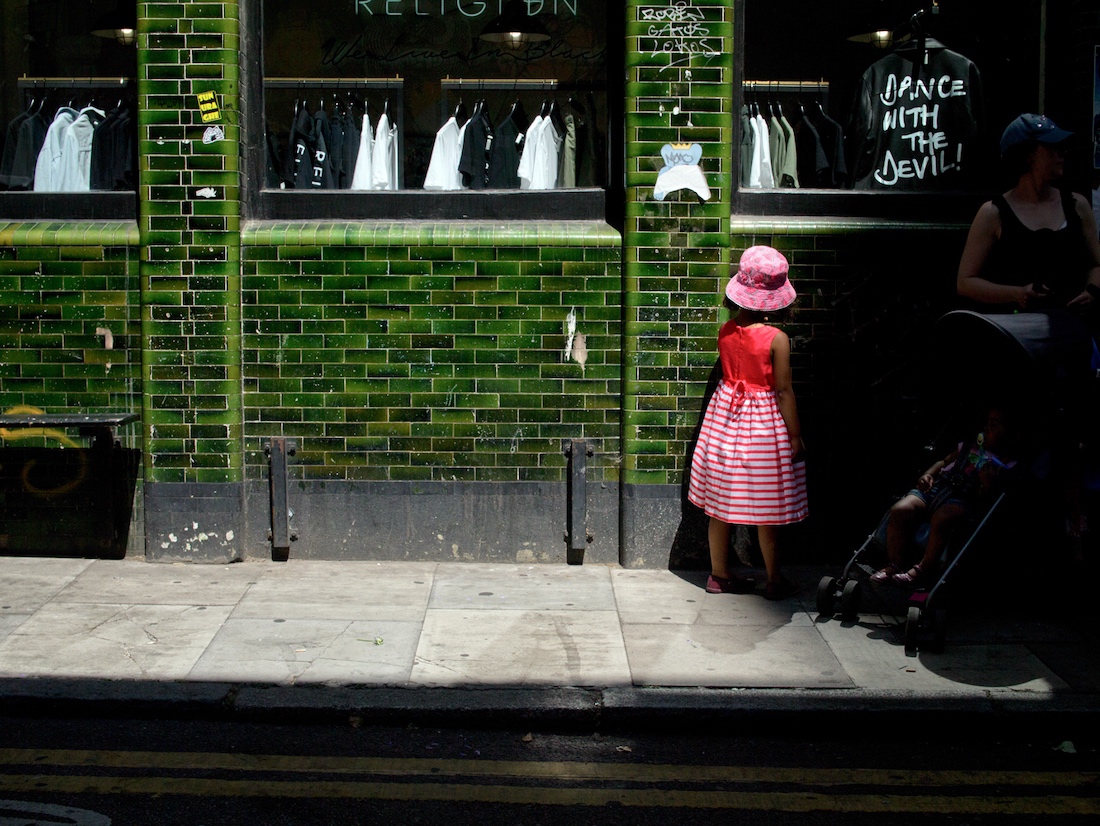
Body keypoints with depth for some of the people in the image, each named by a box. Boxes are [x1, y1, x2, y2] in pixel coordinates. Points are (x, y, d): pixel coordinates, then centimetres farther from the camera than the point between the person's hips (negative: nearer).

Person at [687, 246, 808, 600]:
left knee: (720, 503, 12)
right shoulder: (776, 339, -18)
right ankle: (775, 581, 16)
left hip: (725, 413, 5)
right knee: (765, 509, 5)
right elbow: (783, 391, -15)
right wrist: (795, 436, -7)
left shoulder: (726, 331, -4)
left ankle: (720, 574, 21)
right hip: (764, 420, -5)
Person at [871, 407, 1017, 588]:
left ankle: (924, 569, -23)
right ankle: (893, 565, -19)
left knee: (940, 520, -39)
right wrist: (927, 474, 13)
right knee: (899, 510, -24)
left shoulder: (1007, 464, 10)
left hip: (963, 497, -5)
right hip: (937, 486, 5)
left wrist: (989, 485, -18)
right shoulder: (970, 446, 27)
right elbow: (944, 461, 31)